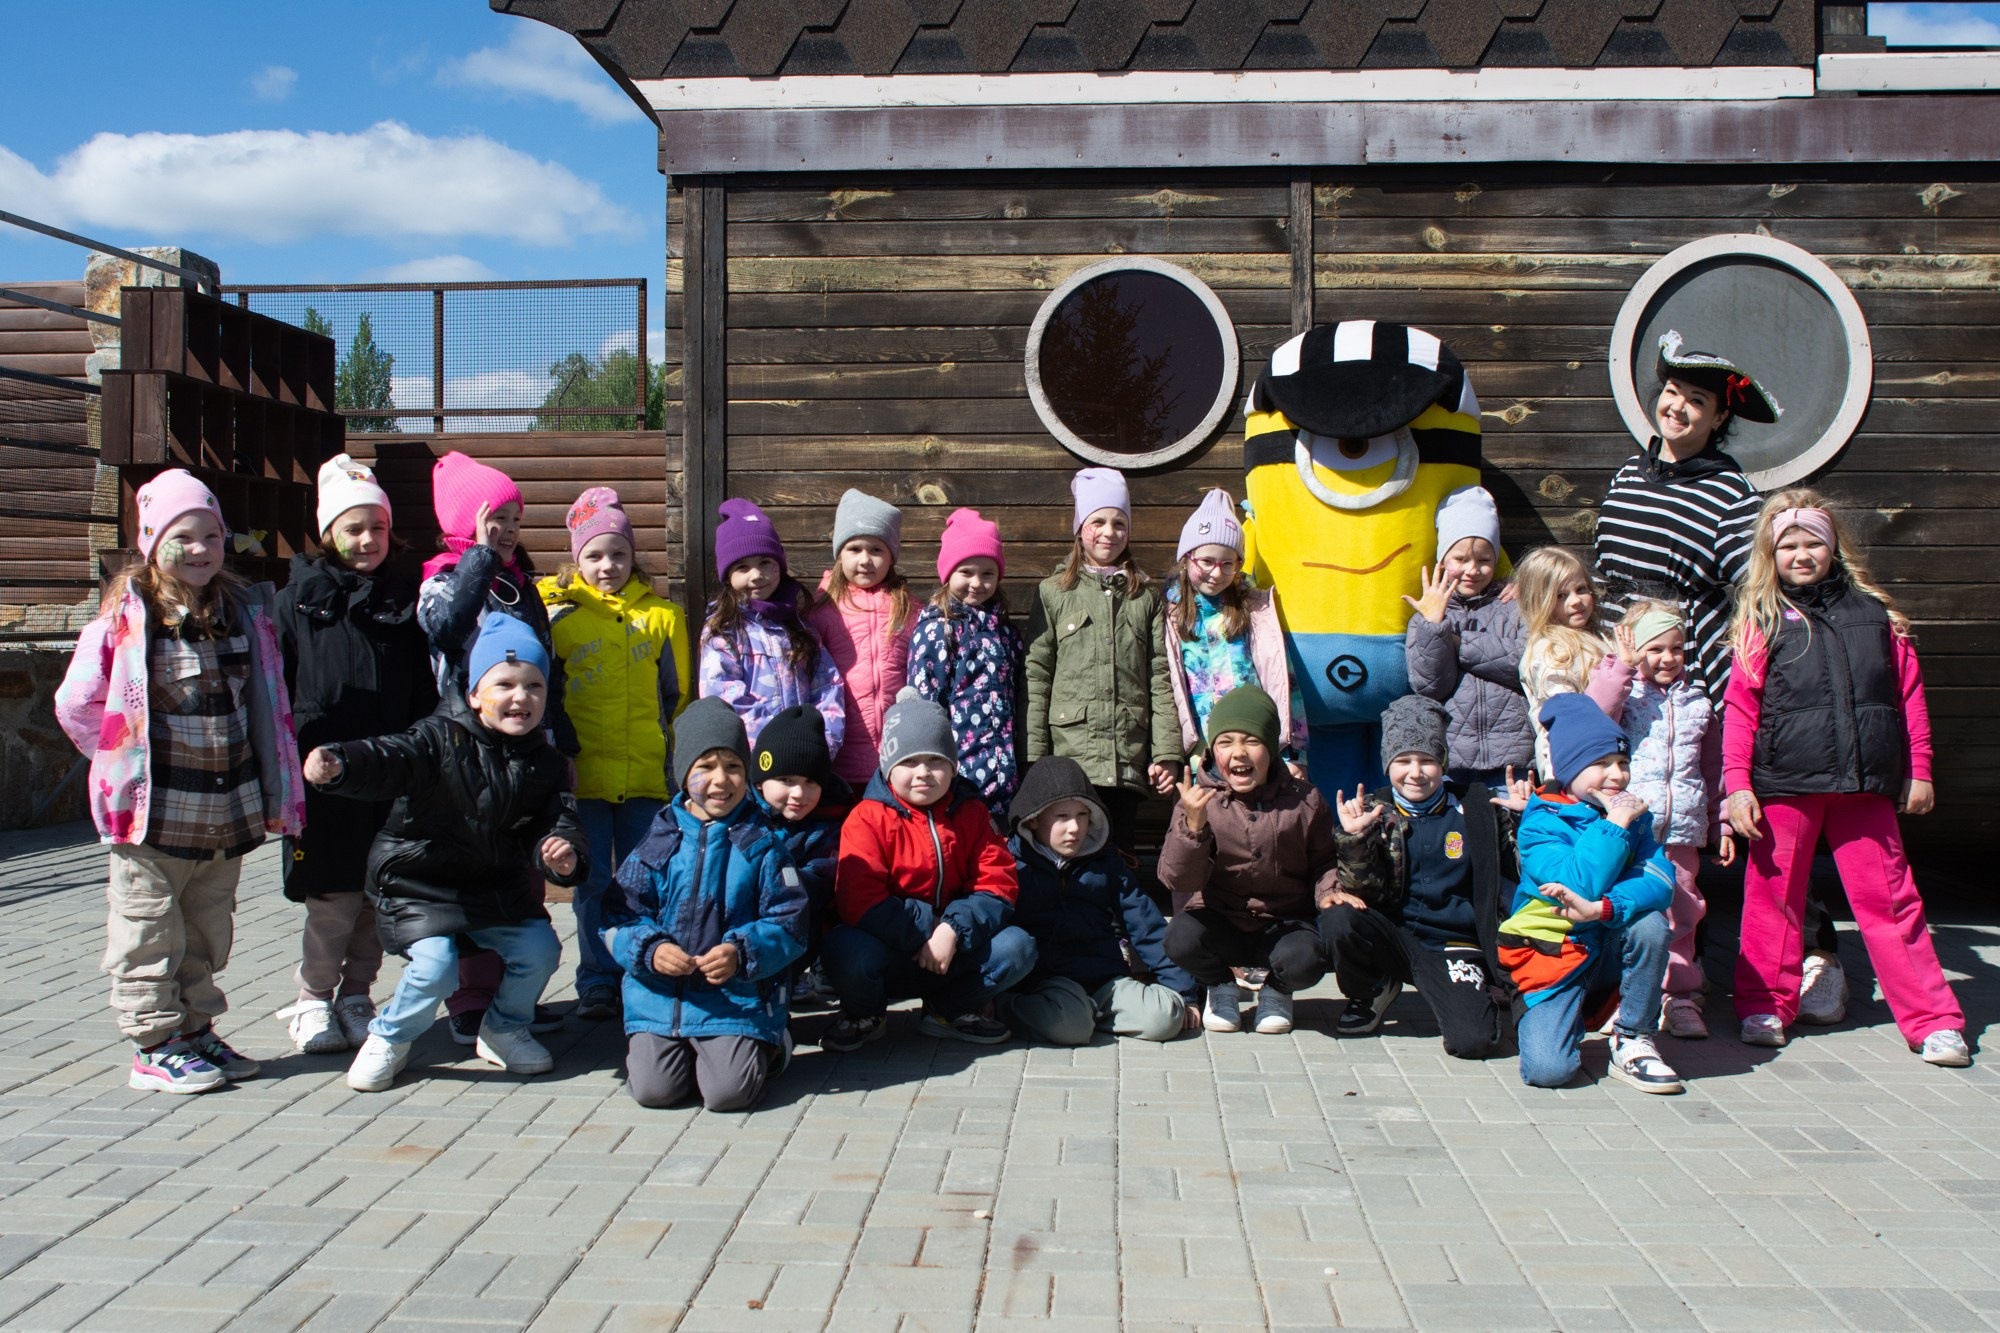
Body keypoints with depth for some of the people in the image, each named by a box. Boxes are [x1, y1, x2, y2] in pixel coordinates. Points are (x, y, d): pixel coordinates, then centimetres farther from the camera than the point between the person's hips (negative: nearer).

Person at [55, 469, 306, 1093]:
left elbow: (265, 701, 15)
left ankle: (196, 1029, 29)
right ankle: (154, 1047, 13)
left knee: (209, 931, 16)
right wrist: (127, 762, -4)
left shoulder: (244, 608, 6)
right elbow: (77, 703, -6)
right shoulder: (127, 615, -9)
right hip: (155, 809, -5)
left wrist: (274, 790, 9)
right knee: (150, 932, 3)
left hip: (229, 808, 5)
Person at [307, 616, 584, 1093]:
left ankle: (503, 1029, 22)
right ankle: (388, 1040, 8)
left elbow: (557, 819, -5)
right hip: (420, 881, -5)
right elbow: (390, 760, -30)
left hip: (498, 885, 5)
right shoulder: (442, 739, -14)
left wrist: (564, 856, -29)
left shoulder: (543, 762, 0)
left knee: (540, 950, -8)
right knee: (436, 964, -22)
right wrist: (339, 763, -52)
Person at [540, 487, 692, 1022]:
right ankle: (597, 984, 14)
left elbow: (678, 695, 13)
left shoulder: (662, 615, 7)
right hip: (583, 773, -1)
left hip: (647, 775, 1)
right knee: (593, 883, 4)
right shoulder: (556, 612, 2)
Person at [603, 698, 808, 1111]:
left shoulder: (761, 844, 1)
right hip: (659, 996, 2)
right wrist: (650, 950, -16)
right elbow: (618, 917, 4)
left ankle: (770, 1046, 16)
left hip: (737, 999, -2)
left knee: (729, 1091, -17)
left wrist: (742, 953, -19)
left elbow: (789, 923, -2)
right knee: (654, 1088, -13)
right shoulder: (659, 840, 5)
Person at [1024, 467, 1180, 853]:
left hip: (1128, 762, 2)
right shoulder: (1053, 593, 7)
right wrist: (1034, 756, -6)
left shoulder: (1147, 599, 15)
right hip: (1070, 757, -2)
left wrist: (1167, 753, 1)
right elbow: (1035, 678, 2)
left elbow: (1161, 679, 9)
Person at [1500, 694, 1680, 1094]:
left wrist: (1602, 908, -35)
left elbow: (1660, 881, -17)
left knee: (1649, 922, -30)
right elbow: (1579, 884, -30)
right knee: (1547, 1069, -23)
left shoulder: (1634, 816, 1)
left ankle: (1633, 1041, -10)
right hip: (1554, 956, -4)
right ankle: (1536, 1019, 16)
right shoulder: (1541, 824, -13)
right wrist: (1614, 825, -24)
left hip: (1610, 952, 4)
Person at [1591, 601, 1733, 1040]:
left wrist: (1722, 826, 18)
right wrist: (1621, 666, -21)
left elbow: (1714, 770, 21)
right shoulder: (1625, 694, 2)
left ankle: (1682, 997, 15)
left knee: (1680, 915, 6)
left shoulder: (1697, 703, 15)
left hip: (1682, 830, 4)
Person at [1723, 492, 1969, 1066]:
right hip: (1784, 785, -1)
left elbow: (1908, 691, 12)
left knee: (1890, 898, 4)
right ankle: (1764, 1007, 21)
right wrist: (1737, 783, -8)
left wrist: (1918, 771, 11)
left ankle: (1933, 1020, 11)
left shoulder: (1872, 612, 8)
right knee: (1773, 896, 7)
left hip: (1865, 784, 1)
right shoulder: (1762, 619, 2)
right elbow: (1739, 706, -2)